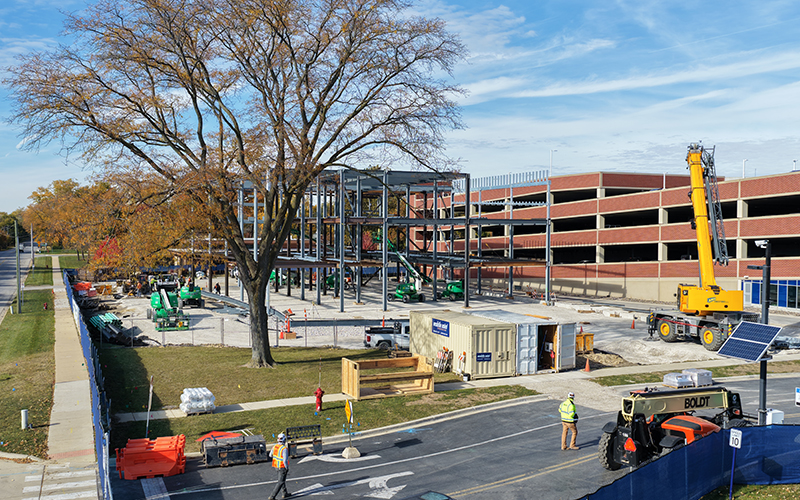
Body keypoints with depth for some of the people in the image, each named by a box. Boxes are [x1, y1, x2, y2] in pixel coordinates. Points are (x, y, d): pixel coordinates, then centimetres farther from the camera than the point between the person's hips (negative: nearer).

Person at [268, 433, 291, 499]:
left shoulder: (275, 446, -5)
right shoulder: (284, 449, -27)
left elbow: (270, 455, 10)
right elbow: (285, 460, -27)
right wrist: (287, 469, -14)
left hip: (276, 465, 8)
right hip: (282, 467, -8)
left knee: (282, 480, 23)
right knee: (280, 482, 2)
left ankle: (285, 493, 37)